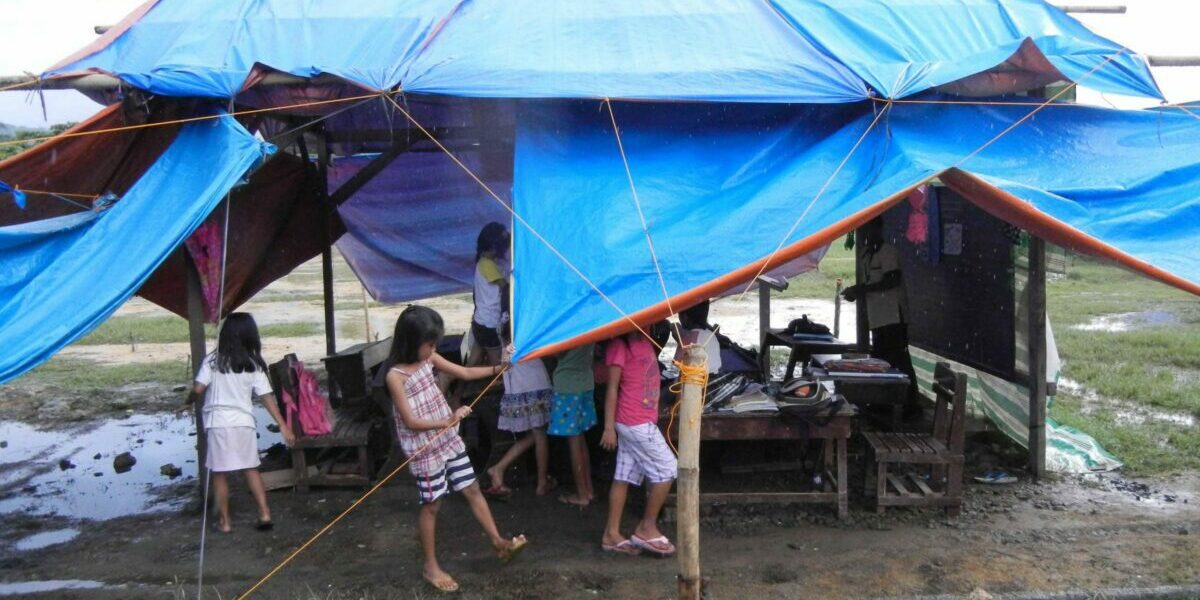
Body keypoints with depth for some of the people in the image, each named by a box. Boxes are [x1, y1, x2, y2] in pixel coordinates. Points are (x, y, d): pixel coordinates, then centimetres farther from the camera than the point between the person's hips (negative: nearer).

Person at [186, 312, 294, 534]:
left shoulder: (213, 361, -6)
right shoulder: (254, 365, 0)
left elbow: (198, 389, -11)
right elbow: (267, 397, -3)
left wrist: (188, 402, 12)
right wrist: (283, 426, -1)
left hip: (218, 423, -2)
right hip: (244, 423, 2)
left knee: (220, 473, 8)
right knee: (251, 469, 15)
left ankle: (224, 521, 14)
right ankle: (264, 513, 10)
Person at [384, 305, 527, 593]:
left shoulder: (429, 359, 0)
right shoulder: (396, 376, -21)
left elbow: (464, 372, 9)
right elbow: (411, 421, -21)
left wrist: (497, 368, 1)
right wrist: (448, 420, -23)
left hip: (449, 440, 7)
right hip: (425, 450, -7)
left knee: (472, 490, 12)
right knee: (431, 505, 5)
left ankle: (499, 543, 22)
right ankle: (431, 567, 20)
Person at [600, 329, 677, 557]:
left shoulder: (645, 342, 12)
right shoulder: (620, 345, -13)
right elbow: (612, 387, -14)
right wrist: (609, 427, -15)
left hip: (643, 422, 8)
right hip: (635, 424, -8)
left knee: (624, 477, 10)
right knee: (667, 469, -2)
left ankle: (612, 534, 16)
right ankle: (647, 528, 9)